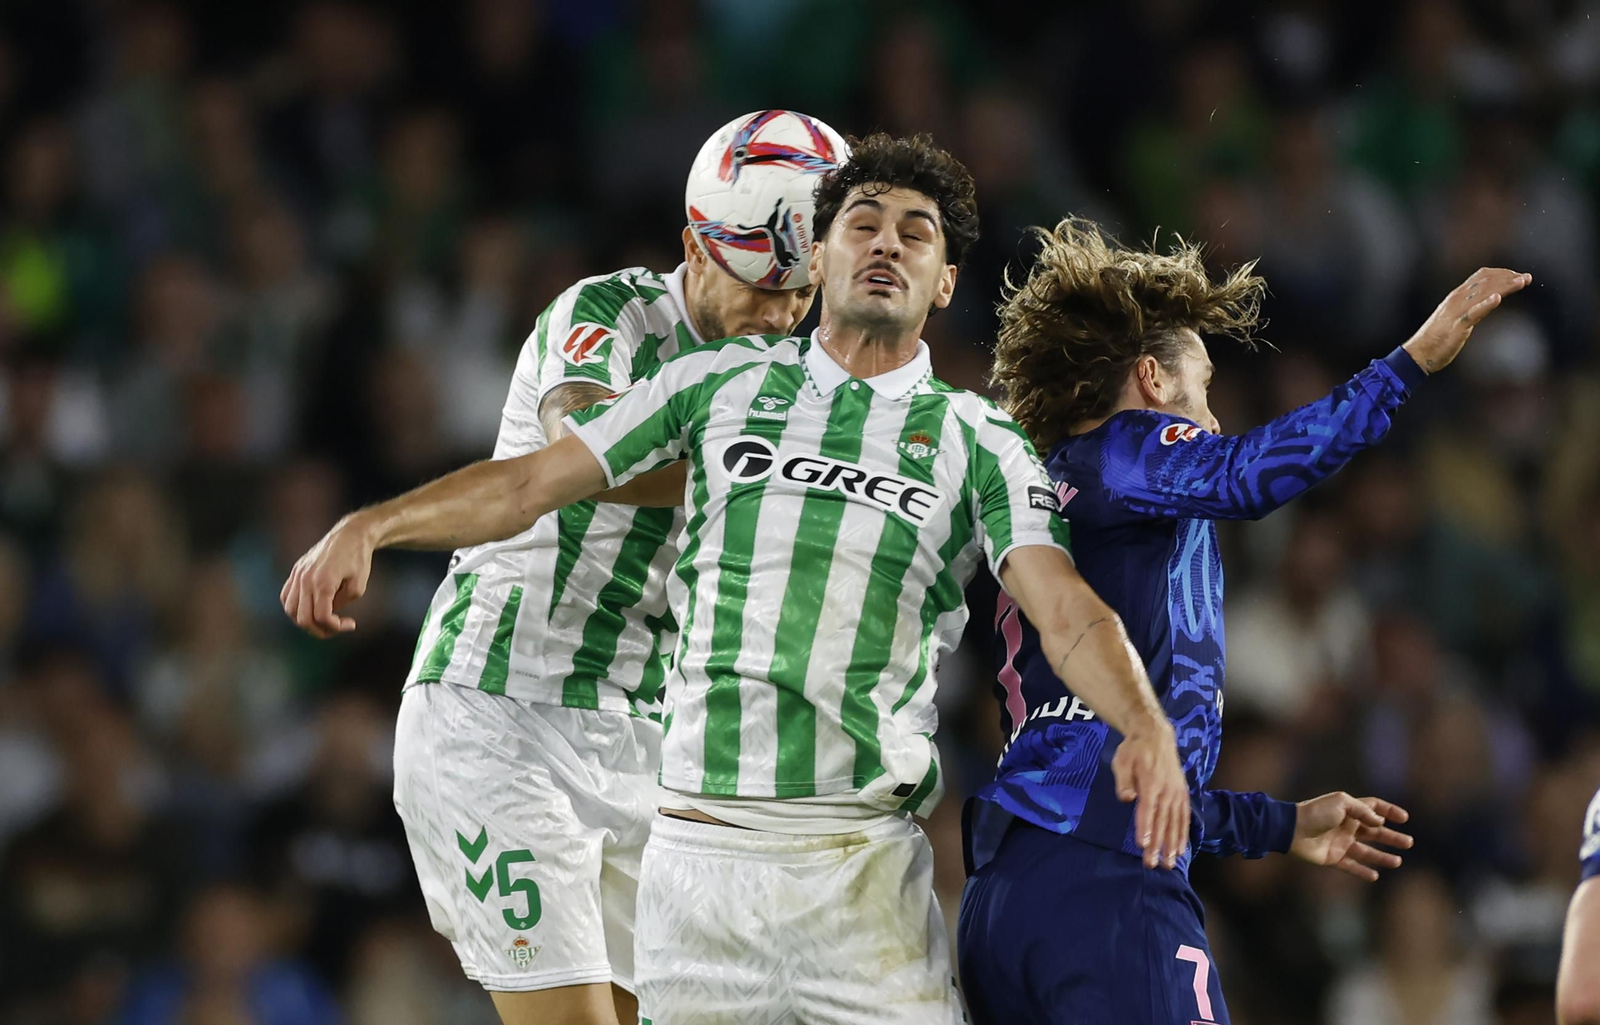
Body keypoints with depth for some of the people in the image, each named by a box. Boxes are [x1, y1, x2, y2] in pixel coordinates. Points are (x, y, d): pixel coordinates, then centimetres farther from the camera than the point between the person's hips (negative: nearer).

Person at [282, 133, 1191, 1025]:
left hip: (863, 867, -1)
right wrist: (367, 527, -3)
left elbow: (1068, 614, -7)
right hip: (697, 847, 1)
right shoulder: (723, 382, 11)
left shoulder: (979, 443, 6)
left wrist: (1148, 730, -26)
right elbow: (529, 484, 11)